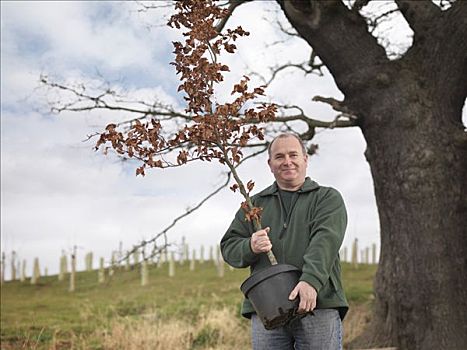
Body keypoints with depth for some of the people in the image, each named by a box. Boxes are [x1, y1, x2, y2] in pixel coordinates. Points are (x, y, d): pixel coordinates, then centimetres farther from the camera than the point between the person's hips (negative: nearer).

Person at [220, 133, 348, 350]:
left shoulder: (328, 198, 10)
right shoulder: (255, 204, 20)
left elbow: (325, 241, -9)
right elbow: (228, 246, 14)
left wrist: (311, 280, -26)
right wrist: (250, 247, -10)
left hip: (319, 308, -2)